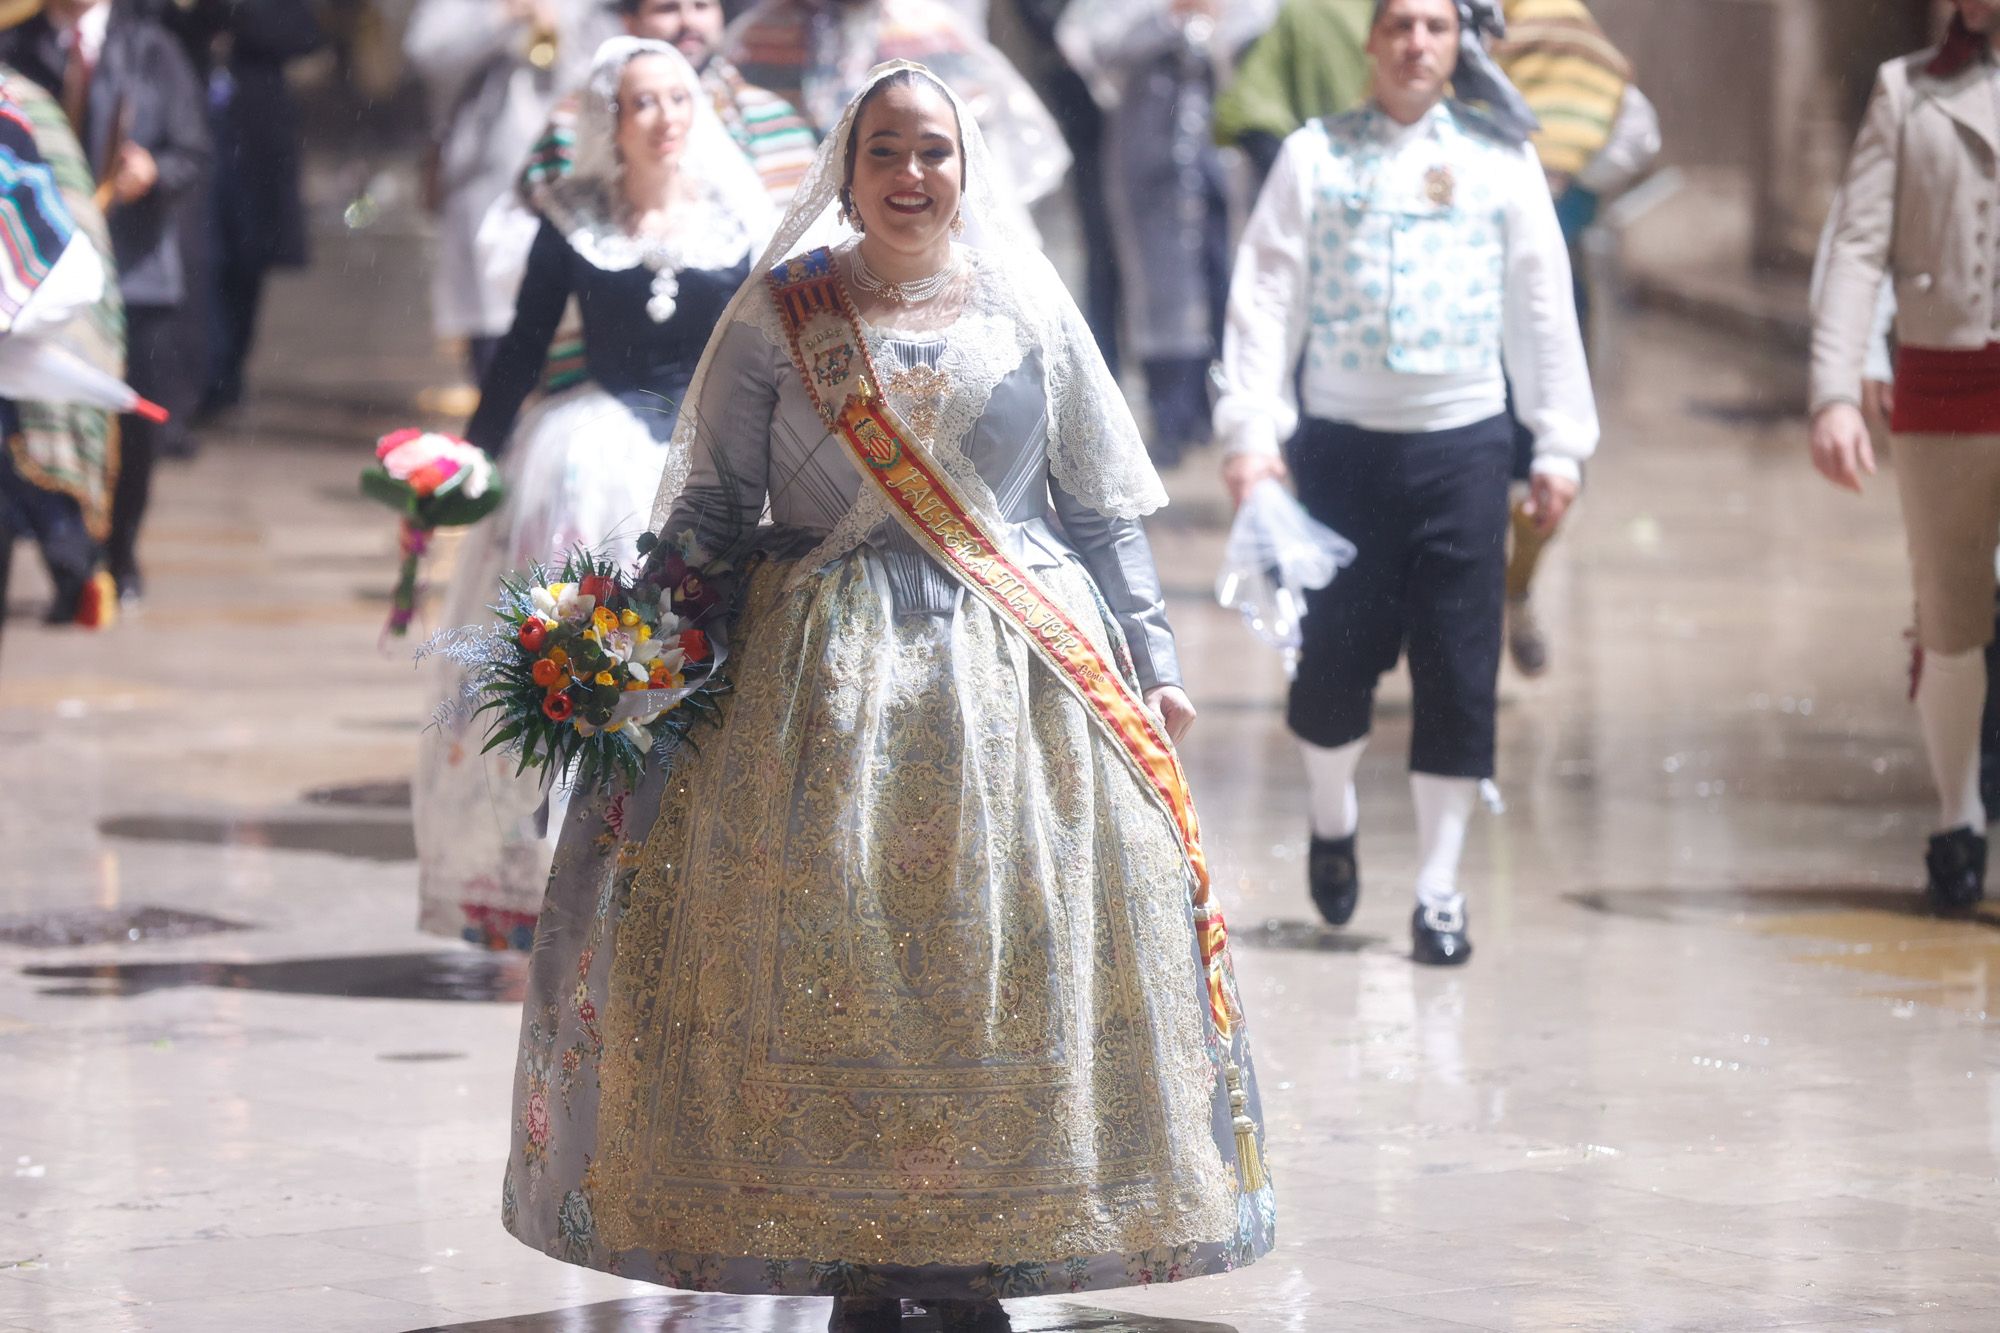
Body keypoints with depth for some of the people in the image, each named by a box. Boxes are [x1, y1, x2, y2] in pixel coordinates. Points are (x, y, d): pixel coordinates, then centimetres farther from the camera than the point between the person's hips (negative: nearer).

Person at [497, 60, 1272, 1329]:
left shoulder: (1029, 313, 9)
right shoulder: (777, 317, 6)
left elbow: (1105, 511, 13)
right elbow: (715, 504, 6)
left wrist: (1151, 663, 8)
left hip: (1014, 682, 1)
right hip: (826, 681, -1)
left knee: (1002, 957, -3)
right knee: (823, 959, -5)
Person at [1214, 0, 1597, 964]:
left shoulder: (1499, 161, 6)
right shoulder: (1314, 158, 4)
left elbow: (1542, 308, 9)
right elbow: (1265, 299, 2)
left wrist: (1560, 444, 6)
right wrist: (1249, 430, -7)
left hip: (1462, 446, 0)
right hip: (1341, 442, 0)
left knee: (1458, 672, -1)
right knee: (1335, 661, 1)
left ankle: (1439, 892, 8)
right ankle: (1331, 822, 31)